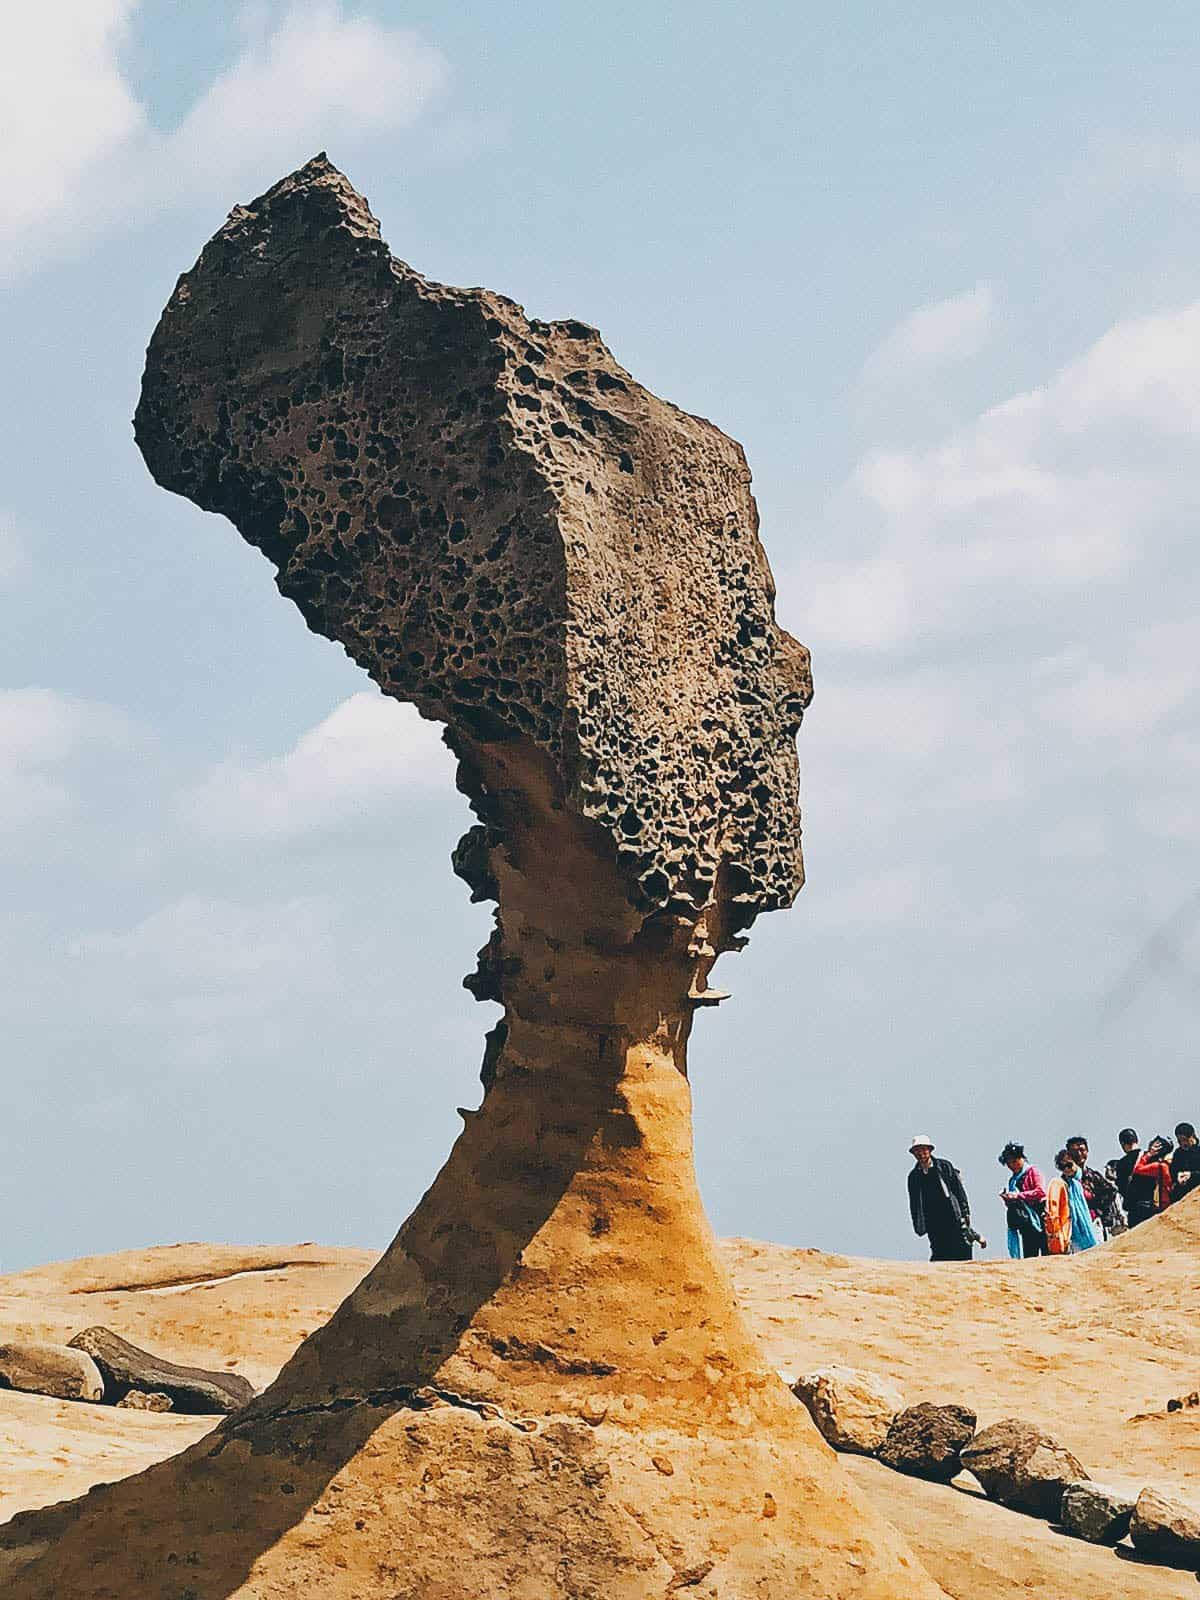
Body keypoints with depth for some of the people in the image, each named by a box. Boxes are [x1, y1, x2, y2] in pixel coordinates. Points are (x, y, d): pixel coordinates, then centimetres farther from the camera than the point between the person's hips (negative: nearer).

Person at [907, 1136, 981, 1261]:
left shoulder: (944, 1166, 4)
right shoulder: (913, 1176, 12)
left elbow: (959, 1189, 3)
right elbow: (914, 1203, 16)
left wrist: (965, 1212, -3)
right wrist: (918, 1225, 9)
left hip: (952, 1217, -3)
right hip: (932, 1222, 3)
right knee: (939, 1254, -1)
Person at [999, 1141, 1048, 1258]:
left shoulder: (1032, 1171, 2)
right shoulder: (1013, 1179, 20)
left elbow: (1041, 1191, -14)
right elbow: (1013, 1206, 22)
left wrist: (1018, 1195, -16)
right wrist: (1007, 1198, 0)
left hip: (1038, 1220, -7)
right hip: (1025, 1225, 7)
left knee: (1046, 1255, -9)